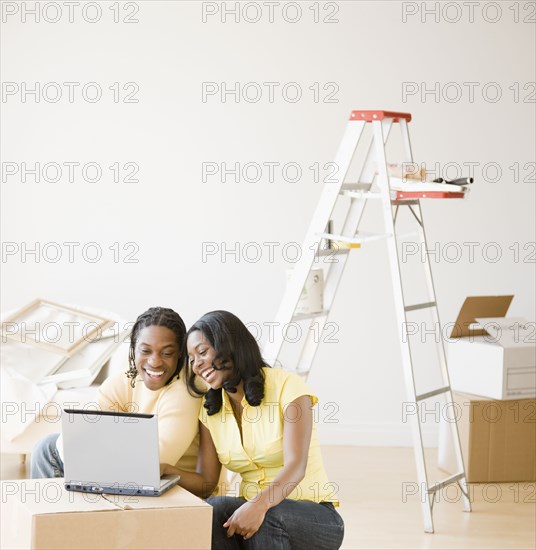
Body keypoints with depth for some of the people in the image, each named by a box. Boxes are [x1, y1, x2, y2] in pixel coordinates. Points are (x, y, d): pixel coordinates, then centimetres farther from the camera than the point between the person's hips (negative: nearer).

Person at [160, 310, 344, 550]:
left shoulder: (286, 386, -10)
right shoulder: (209, 410, 7)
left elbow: (295, 466, -22)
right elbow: (206, 484, 2)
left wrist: (259, 504, -39)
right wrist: (166, 470, -17)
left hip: (315, 518, -4)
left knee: (267, 517, -36)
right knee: (214, 509, -28)